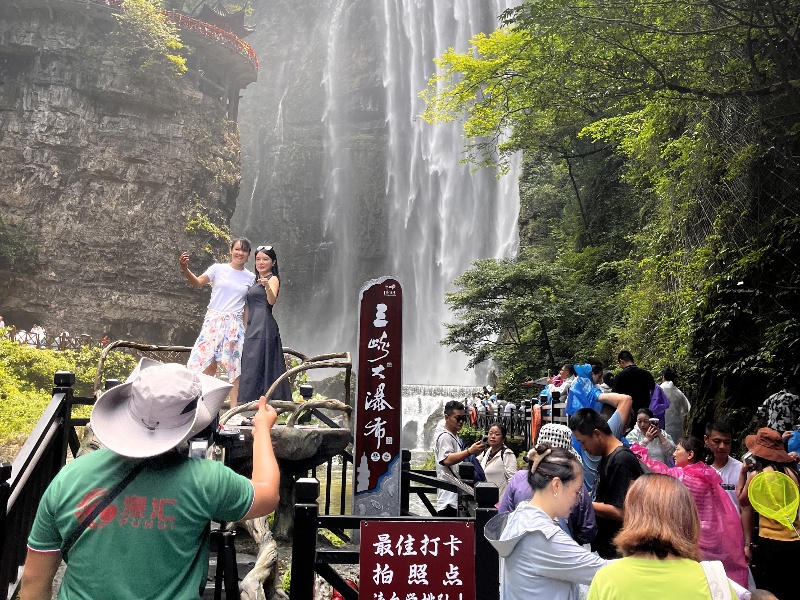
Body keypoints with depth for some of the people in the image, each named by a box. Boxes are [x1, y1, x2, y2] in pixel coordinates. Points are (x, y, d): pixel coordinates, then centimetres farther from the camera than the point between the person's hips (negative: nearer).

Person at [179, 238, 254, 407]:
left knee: (235, 365, 0)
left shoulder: (251, 277, 9)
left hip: (235, 324, 1)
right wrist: (185, 269, -27)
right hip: (213, 321, -1)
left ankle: (234, 408, 3)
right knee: (206, 361, -3)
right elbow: (197, 283, -9)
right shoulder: (218, 269, 3)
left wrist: (247, 329, 3)